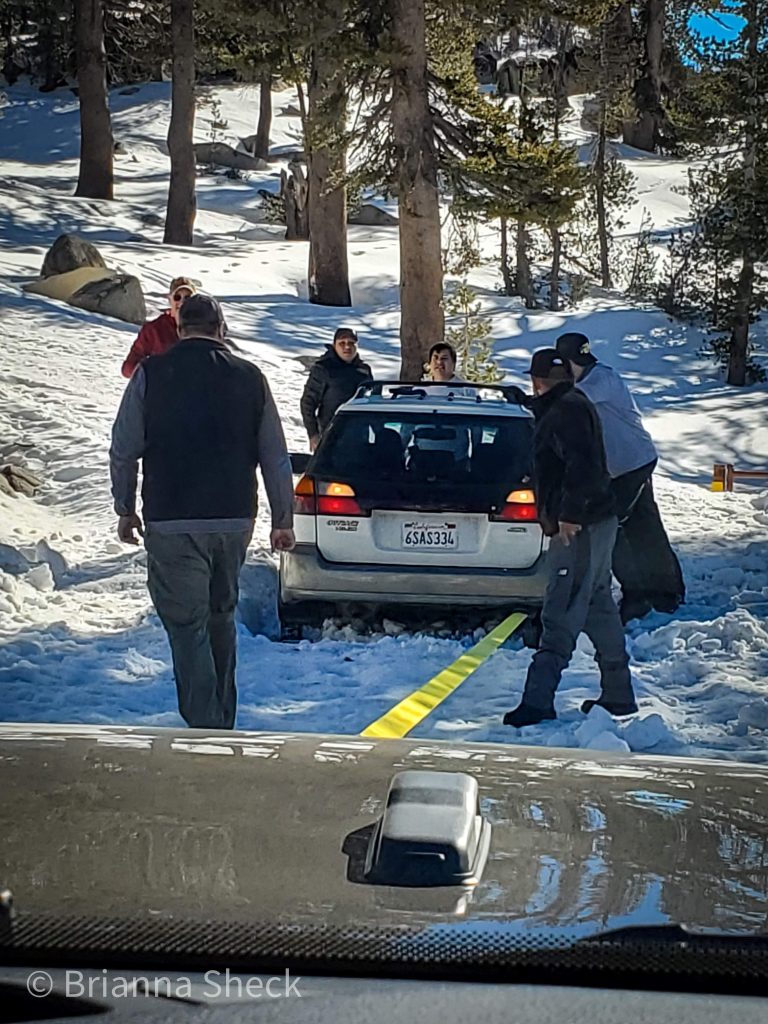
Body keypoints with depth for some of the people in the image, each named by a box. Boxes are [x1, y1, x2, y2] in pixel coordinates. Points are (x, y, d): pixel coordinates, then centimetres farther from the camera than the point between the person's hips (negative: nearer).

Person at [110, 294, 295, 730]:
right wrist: (284, 519, 13)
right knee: (221, 617, 20)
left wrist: (126, 509, 12)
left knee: (188, 626, -2)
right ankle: (223, 722, 29)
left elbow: (123, 451, -1)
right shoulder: (250, 377, 3)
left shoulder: (151, 374, -4)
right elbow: (276, 458, 5)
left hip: (172, 522, -4)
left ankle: (206, 729, -9)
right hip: (234, 521, 4)